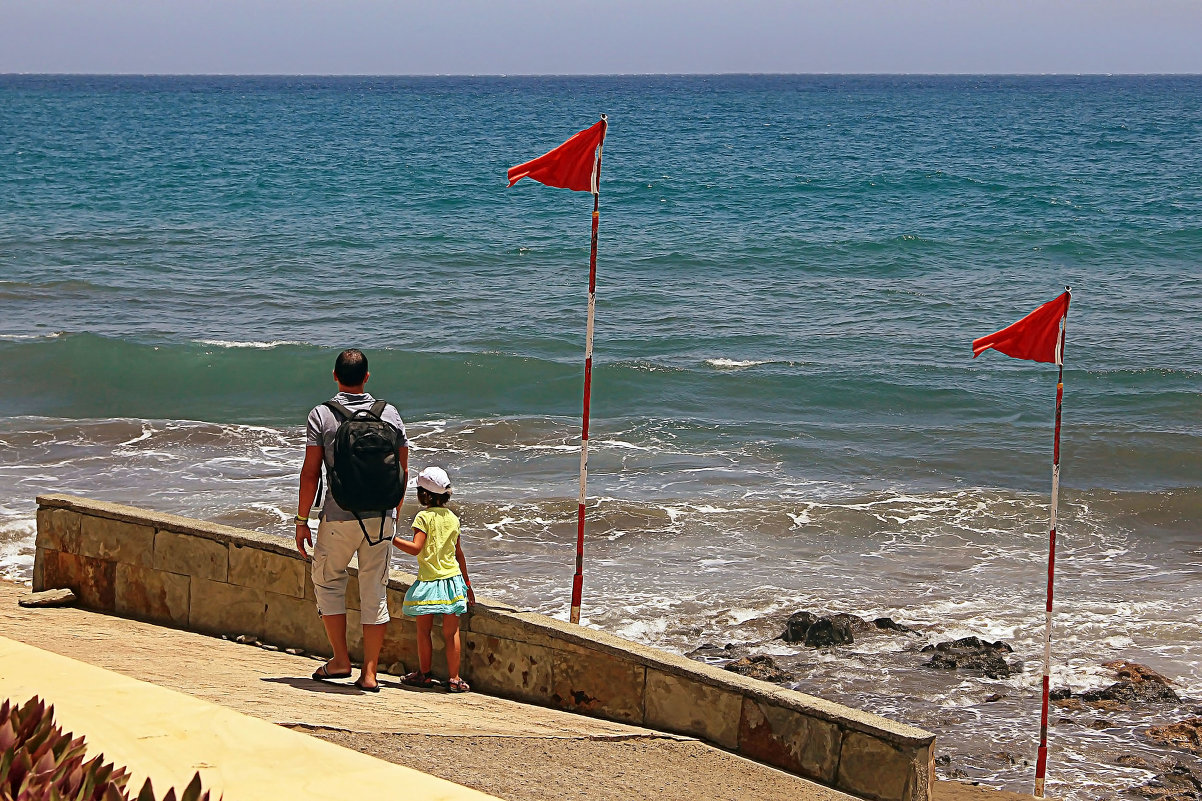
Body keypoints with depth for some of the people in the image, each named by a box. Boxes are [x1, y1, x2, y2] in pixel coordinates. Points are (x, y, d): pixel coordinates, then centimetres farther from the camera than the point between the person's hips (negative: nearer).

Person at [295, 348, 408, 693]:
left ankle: (340, 660, 11)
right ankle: (369, 672, 6)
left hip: (340, 516, -2)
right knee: (375, 591, 8)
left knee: (327, 580, 16)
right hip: (382, 516, 3)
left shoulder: (321, 415, -5)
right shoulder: (389, 413, 4)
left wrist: (301, 520, 0)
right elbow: (403, 471, 6)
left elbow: (310, 473, -7)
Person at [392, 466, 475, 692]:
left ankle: (424, 674, 15)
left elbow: (416, 548, -19)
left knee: (424, 631, 8)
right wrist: (467, 584, 21)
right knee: (451, 633, 4)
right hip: (453, 579, 5)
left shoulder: (424, 517, -9)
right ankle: (454, 679, 2)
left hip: (429, 581, -5)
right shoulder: (453, 518, 9)